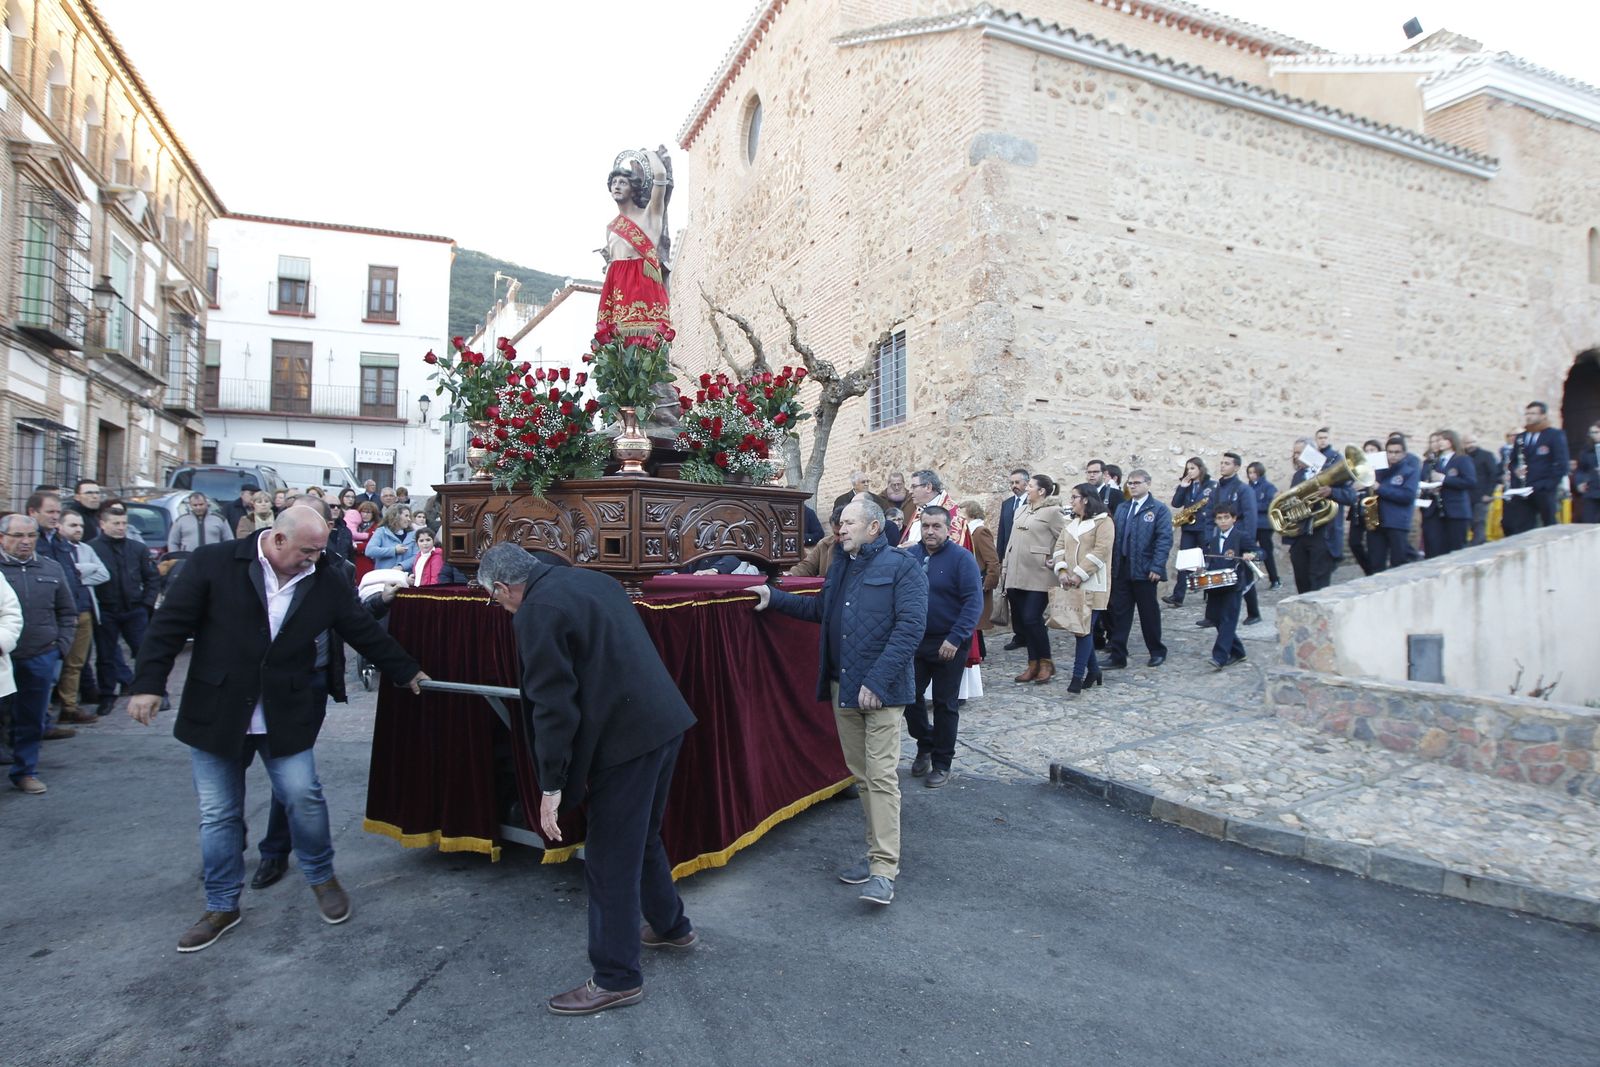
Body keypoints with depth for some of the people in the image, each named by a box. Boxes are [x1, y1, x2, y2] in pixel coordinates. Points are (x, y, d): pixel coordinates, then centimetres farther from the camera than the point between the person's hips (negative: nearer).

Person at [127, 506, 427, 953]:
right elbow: (170, 624, -5)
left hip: (285, 715, 1)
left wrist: (407, 672, 12)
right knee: (218, 814, 9)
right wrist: (148, 683, -11)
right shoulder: (214, 563, -8)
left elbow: (364, 631, 7)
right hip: (216, 713, 0)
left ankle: (322, 878, 22)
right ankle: (222, 906, 27)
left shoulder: (326, 581, -2)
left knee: (303, 795, -3)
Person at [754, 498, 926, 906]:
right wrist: (774, 598, 18)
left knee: (881, 775, -6)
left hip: (882, 689, -7)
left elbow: (910, 627, -17)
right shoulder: (840, 566, 15)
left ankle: (884, 868, 1)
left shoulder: (903, 567, -9)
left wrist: (877, 681, -22)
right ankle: (877, 852, 26)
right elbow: (819, 609, 28)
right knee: (861, 774, 14)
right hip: (842, 686, 7)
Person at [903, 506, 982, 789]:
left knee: (945, 704, 8)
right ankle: (925, 745, 34)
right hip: (915, 640, 4)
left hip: (948, 644, -4)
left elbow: (974, 602, -17)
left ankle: (942, 764, 23)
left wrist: (955, 639, -24)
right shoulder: (910, 555, 0)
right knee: (910, 695, 8)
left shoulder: (961, 558, -12)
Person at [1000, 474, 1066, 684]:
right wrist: (1005, 568, 13)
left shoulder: (1052, 512, -6)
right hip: (1016, 576, 7)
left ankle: (1046, 662, 11)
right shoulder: (1021, 511, 16)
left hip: (1038, 576, -7)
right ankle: (1033, 665, 19)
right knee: (1020, 622, 8)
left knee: (1032, 619, -10)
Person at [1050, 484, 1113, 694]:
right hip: (1072, 584, 7)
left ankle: (1078, 676, -6)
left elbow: (1101, 551, -15)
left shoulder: (1103, 521, -5)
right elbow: (1060, 546, 11)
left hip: (1091, 584, -7)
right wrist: (1061, 570, -7)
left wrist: (1079, 574, -18)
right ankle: (1093, 670, 22)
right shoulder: (1070, 523, 18)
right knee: (1080, 628, 8)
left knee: (1084, 629, -9)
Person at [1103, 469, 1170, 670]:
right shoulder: (1121, 508, 14)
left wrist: (1156, 567, -18)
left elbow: (1164, 539, -11)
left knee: (1149, 613, 8)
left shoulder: (1159, 509, -3)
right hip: (1121, 570, 5)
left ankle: (1157, 652, 25)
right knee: (1119, 613, 4)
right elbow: (1114, 536, 12)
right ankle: (1117, 655, 8)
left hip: (1144, 570, -5)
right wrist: (1111, 564, 4)